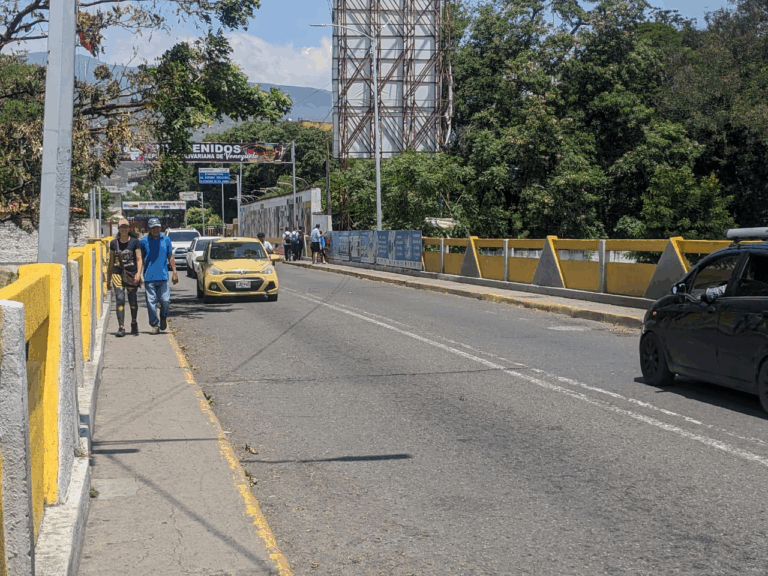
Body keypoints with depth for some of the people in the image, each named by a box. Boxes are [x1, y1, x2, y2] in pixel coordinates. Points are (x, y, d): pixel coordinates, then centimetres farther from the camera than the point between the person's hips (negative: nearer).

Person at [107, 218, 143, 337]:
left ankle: (134, 323, 28)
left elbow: (139, 260, -1)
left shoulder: (134, 242, 2)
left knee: (132, 300, 3)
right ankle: (121, 327, -9)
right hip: (117, 274, 1)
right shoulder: (114, 243, 9)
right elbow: (111, 262, 15)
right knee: (120, 299, -10)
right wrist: (108, 279, 16)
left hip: (131, 275, -1)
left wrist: (138, 273, -16)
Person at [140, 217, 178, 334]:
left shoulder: (166, 240, 9)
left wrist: (174, 272, 8)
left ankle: (163, 317, 23)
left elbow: (170, 257, 14)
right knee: (151, 302, -1)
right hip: (149, 277, 0)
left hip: (163, 276, 0)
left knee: (165, 300, -6)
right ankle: (155, 325, 10)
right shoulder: (144, 241, 5)